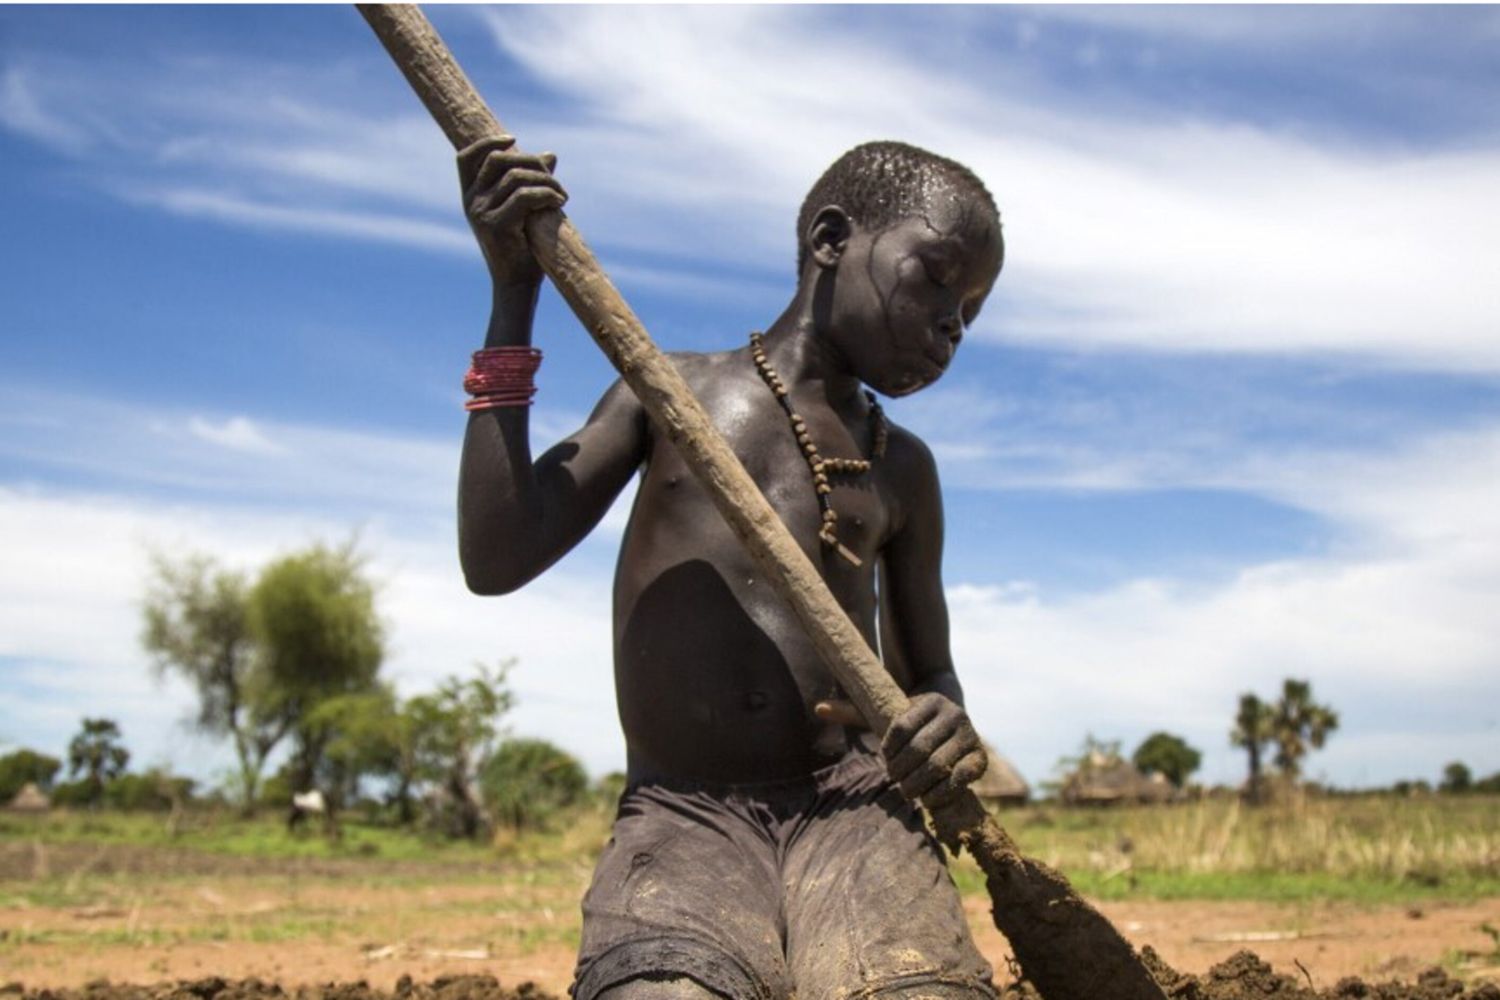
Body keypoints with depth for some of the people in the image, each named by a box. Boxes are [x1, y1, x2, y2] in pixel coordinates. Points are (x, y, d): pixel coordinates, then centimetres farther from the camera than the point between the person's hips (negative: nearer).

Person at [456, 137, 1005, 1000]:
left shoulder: (902, 467, 18)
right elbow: (496, 561, 2)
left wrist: (950, 734, -2)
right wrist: (513, 299, 0)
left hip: (854, 806, 1)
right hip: (678, 819, -1)